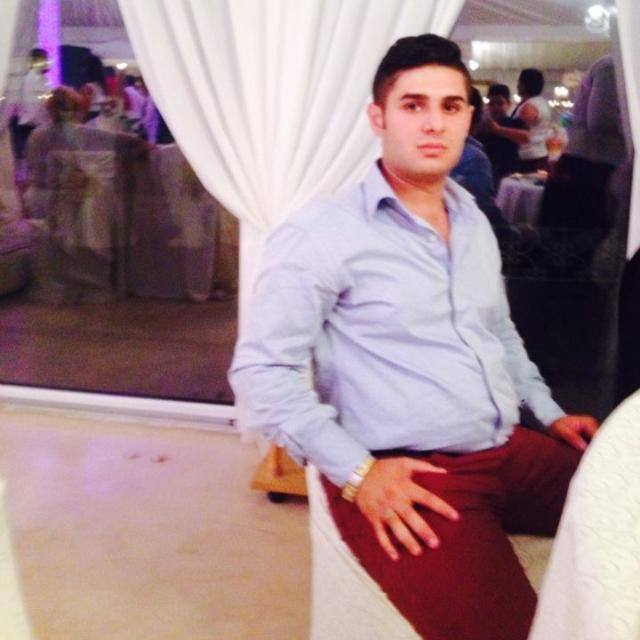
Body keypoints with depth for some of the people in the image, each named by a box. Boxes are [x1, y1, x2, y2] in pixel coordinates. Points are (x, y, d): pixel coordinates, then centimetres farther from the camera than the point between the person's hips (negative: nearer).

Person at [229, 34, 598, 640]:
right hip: (403, 474, -7)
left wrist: (550, 413, 17)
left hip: (512, 451, 7)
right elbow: (260, 370, -12)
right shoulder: (321, 232, -10)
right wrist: (357, 472, -17)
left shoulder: (475, 222, 14)